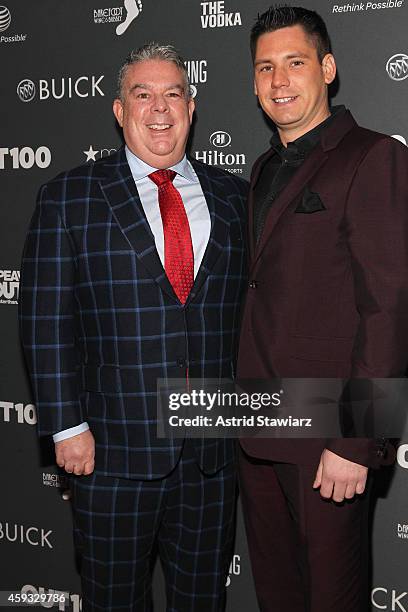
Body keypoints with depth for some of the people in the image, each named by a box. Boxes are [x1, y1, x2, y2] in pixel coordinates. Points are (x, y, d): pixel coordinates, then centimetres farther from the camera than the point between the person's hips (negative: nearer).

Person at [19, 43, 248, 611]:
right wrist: (67, 425, -10)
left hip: (215, 446, 3)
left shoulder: (232, 196, 8)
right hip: (113, 442, -2)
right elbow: (46, 319, -5)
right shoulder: (69, 197, 0)